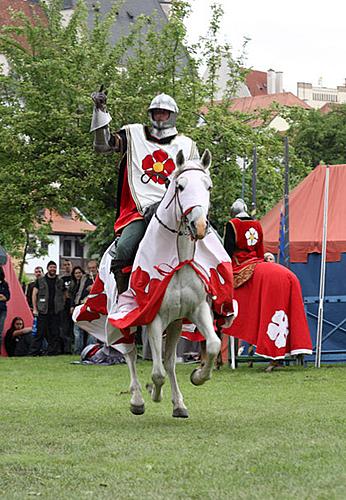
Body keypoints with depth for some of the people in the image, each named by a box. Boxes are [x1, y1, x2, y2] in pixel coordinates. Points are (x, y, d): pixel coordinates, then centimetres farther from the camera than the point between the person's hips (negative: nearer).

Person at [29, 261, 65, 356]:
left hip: (56, 312, 2)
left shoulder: (60, 282, 12)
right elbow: (34, 294, 5)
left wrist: (62, 306, 6)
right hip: (43, 311, -2)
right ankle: (34, 351, -2)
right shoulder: (40, 281, 6)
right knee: (40, 332, -5)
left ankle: (52, 351, 6)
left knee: (55, 333, 2)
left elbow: (63, 295, 19)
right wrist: (35, 309, -3)